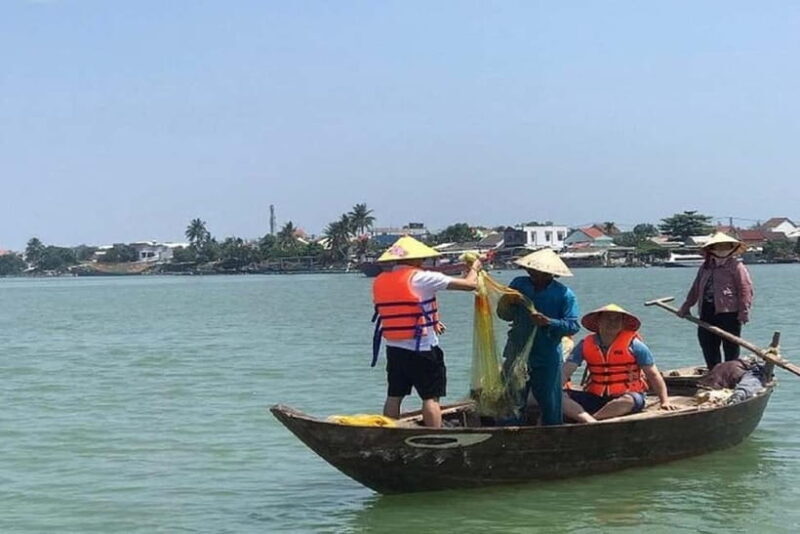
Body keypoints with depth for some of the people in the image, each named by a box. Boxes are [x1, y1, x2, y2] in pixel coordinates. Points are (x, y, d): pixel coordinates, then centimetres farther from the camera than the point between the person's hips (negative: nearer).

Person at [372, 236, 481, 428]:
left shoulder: (380, 281, 7)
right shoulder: (422, 278, -12)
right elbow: (470, 284, -11)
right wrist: (474, 268, 11)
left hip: (393, 348, 6)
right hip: (423, 349, -6)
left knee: (394, 397, 12)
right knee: (431, 397, -1)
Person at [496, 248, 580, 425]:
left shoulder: (564, 294, -5)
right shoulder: (518, 284, 6)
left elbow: (573, 326, -12)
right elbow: (504, 315, 10)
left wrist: (548, 322, -26)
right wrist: (508, 303, -11)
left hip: (547, 359, -3)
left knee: (550, 405, 2)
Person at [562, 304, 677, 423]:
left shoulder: (633, 345, -3)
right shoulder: (586, 345, 3)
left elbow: (653, 375, 0)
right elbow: (565, 373, -2)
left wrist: (665, 401, -10)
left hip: (628, 395, -3)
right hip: (595, 397, 3)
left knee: (627, 401, -40)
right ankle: (589, 421, -46)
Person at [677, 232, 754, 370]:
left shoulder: (736, 266, -5)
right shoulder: (705, 267, 15)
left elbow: (745, 289, -10)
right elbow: (695, 288, 23)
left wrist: (744, 312, -16)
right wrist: (686, 307, 23)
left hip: (729, 312, -7)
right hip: (707, 312, 7)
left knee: (730, 346, 1)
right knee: (707, 343, 11)